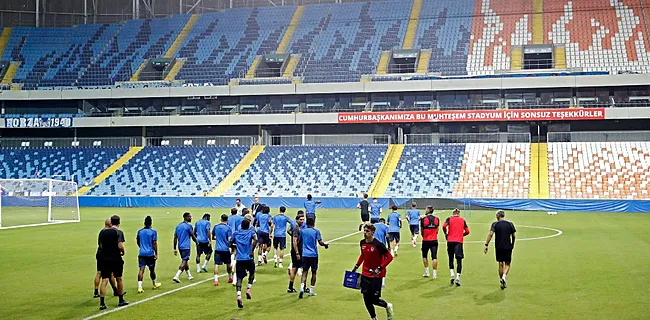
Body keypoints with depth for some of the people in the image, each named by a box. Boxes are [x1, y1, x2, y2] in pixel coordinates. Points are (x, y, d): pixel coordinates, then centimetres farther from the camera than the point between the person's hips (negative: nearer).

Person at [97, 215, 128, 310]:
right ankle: (121, 300, 25)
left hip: (104, 259, 3)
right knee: (119, 279, 14)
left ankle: (102, 303, -9)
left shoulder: (102, 232, 6)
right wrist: (123, 252, 1)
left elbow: (101, 245, 11)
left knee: (104, 280, -1)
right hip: (115, 259, -3)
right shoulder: (117, 232, -10)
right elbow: (120, 246, -18)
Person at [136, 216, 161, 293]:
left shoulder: (140, 231, 6)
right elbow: (154, 243, -10)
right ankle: (155, 284, 33)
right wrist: (156, 254, -4)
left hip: (141, 254, 3)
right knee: (152, 269, 14)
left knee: (141, 270, -2)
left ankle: (139, 287, -14)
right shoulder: (153, 232, -7)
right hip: (150, 253, -2)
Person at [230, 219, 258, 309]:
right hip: (249, 258, -1)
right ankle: (248, 290, 12)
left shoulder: (236, 234, 9)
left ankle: (239, 296, -20)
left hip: (239, 259, 1)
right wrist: (252, 251, -13)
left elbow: (230, 243, 19)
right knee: (252, 273, 26)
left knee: (239, 278, -1)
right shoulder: (251, 232, 2)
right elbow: (255, 239, -18)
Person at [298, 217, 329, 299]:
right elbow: (320, 242, -10)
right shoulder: (316, 231, -4)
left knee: (304, 272, 4)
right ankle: (311, 291, 13)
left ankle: (302, 288, -17)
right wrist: (325, 245, 9)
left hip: (304, 254, 2)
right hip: (314, 255, -2)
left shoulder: (302, 231, 5)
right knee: (314, 272, 10)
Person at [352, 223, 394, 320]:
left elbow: (389, 257, -14)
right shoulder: (362, 243, 1)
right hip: (365, 275, 6)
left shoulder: (378, 244, -18)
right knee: (366, 299, 4)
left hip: (377, 276, -5)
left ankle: (388, 306, 27)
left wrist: (379, 268, -21)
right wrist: (356, 266, 12)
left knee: (374, 300, -5)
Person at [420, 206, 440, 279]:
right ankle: (435, 274, -1)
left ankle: (427, 272, 18)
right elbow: (437, 231, 8)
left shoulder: (423, 219, -8)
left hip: (426, 241, -2)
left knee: (425, 256, 17)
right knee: (434, 257, 1)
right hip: (434, 240, 2)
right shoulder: (436, 219, 1)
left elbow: (422, 231, 2)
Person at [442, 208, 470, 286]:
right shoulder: (462, 220, 10)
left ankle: (452, 274, 4)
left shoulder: (449, 219, 5)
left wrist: (446, 234, 5)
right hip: (459, 241, 0)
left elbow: (444, 226, -11)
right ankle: (458, 277, -7)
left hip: (450, 241, 0)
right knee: (459, 260, 2)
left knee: (451, 259, 15)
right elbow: (467, 231, 9)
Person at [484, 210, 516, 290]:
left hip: (498, 247, 0)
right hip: (508, 247, 0)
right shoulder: (510, 224, 2)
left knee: (501, 264, 11)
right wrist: (512, 244, 20)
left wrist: (486, 245, -11)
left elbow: (490, 234, -13)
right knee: (507, 264, 9)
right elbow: (513, 236, 4)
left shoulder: (495, 224, -3)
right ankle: (504, 276, -15)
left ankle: (501, 280, 15)